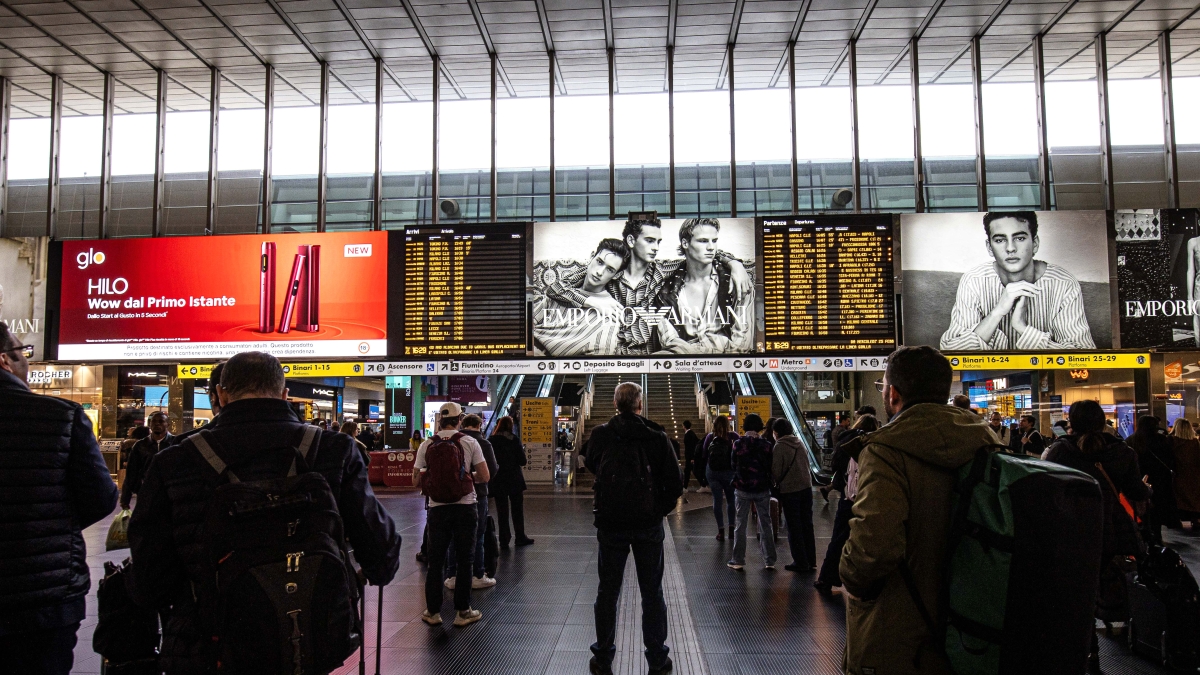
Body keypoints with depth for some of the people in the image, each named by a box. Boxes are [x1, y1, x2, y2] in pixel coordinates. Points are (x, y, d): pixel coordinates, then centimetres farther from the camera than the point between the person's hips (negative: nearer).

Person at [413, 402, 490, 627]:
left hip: (437, 507, 1)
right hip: (465, 506, -1)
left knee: (435, 560, 12)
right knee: (464, 560, 8)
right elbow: (485, 476, -5)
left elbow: (416, 480, 2)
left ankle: (433, 611, 19)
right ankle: (463, 612, 13)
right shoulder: (469, 442, -5)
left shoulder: (427, 445, -1)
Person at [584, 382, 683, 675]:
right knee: (652, 592, 12)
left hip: (610, 524, 1)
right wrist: (661, 508, 5)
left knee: (608, 591, 12)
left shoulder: (600, 434, -6)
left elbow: (592, 466, 13)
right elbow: (675, 482, -9)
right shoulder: (656, 436, -8)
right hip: (648, 524, 0)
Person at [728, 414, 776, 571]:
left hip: (742, 489, -1)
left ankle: (738, 561, 9)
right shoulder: (766, 445, -7)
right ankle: (769, 561, 13)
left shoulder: (738, 444, -9)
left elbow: (733, 466, -1)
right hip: (762, 489, 1)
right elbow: (770, 467, -1)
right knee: (765, 525, 10)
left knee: (741, 525, 7)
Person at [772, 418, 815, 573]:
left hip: (789, 490, -6)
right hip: (806, 487, 6)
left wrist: (778, 484, 8)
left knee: (794, 527, 4)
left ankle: (801, 562, 7)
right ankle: (811, 561, 20)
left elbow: (776, 471, -11)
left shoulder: (779, 447, -12)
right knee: (807, 525, 14)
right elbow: (808, 466, 11)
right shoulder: (800, 444, 6)